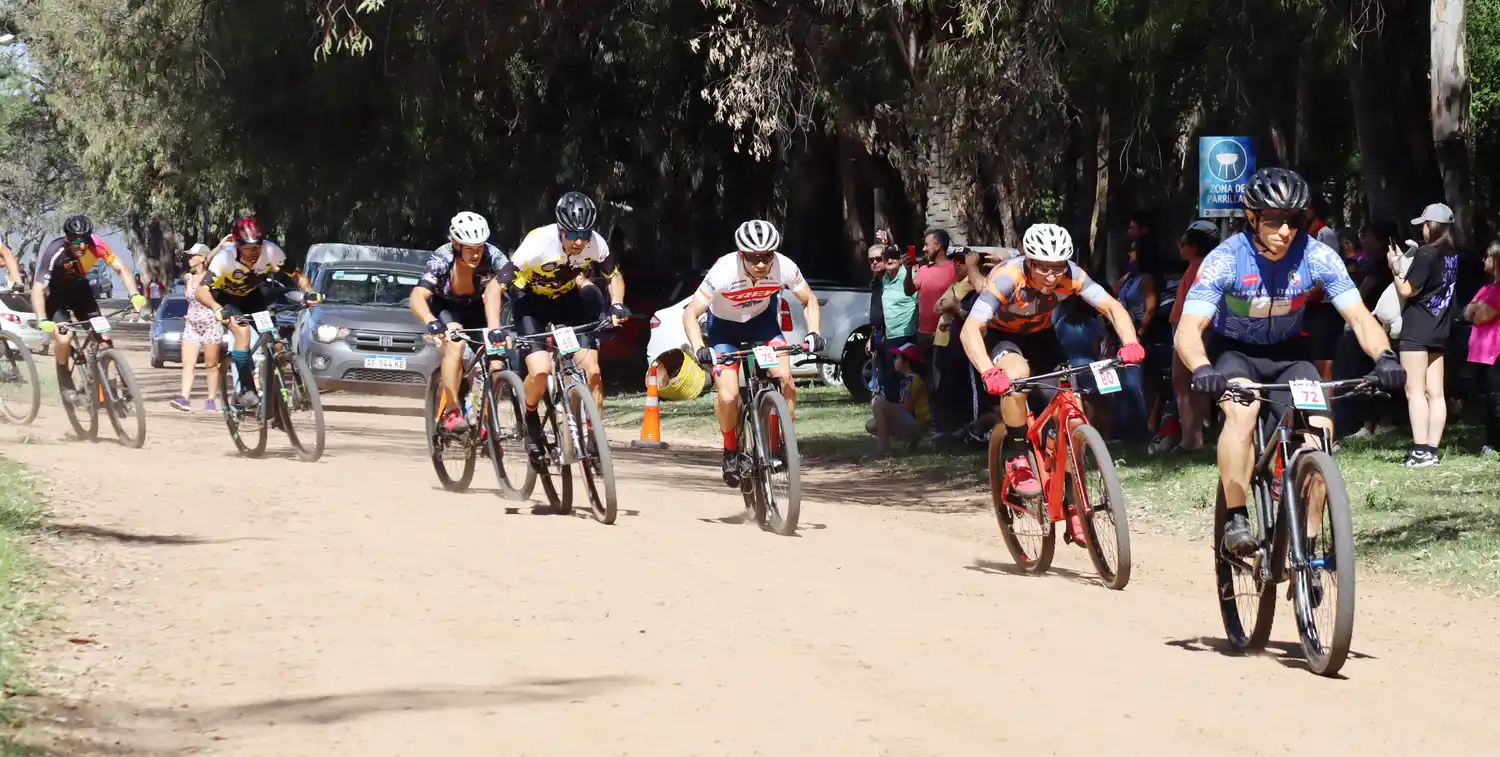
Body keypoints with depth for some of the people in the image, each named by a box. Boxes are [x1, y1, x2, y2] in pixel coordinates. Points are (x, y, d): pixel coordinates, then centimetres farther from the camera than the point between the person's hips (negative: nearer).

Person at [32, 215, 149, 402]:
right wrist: (43, 320, -50)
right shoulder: (55, 252, -36)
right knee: (64, 336, -25)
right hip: (55, 292, -3)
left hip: (79, 288, 3)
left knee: (102, 337, -11)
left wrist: (135, 295, -33)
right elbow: (38, 289, -37)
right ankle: (63, 374, 4)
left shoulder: (96, 244, -28)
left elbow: (121, 269, -18)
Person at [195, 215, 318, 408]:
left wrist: (309, 291, -37)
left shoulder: (271, 251, -29)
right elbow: (201, 291, -40)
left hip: (255, 294, 4)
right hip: (229, 299, -4)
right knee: (243, 331, -28)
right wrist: (217, 309, -58)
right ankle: (246, 391, -21)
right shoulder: (225, 258, -36)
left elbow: (297, 274, -17)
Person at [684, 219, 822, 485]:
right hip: (724, 326, -2)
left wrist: (814, 333, -24)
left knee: (785, 378, -20)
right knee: (728, 396, -19)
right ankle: (731, 450, 9)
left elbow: (809, 300, -8)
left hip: (762, 321, 2)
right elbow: (691, 314, -26)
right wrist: (699, 349, -41)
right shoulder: (724, 271, -34)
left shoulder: (784, 267, -27)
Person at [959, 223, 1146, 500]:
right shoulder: (1007, 279, -37)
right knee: (1017, 374, -37)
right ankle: (1016, 461, -20)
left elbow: (1111, 306, -27)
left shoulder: (1070, 276, -26)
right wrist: (988, 372, -61)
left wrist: (1130, 343, -47)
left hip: (1040, 334, 4)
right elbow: (969, 330, -45)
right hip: (1001, 334, -4)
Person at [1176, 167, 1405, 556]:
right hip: (1233, 352, -2)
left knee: (1320, 429, -20)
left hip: (1288, 353, 3)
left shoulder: (1317, 257, -21)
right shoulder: (1226, 259, -26)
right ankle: (1235, 521, -27)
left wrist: (1384, 357, -44)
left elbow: (1359, 317, -23)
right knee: (1242, 410, -34)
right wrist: (1203, 369, -55)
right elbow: (1188, 329, -33)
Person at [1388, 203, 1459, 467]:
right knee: (1435, 393, 7)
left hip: (1417, 329, -8)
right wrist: (1405, 263, 15)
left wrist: (1395, 267, 1)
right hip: (1440, 330, 8)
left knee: (1415, 391, -8)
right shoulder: (1452, 257, 10)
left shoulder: (1426, 254, -15)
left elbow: (1407, 290, -14)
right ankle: (1432, 450, 6)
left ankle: (1421, 451, -14)